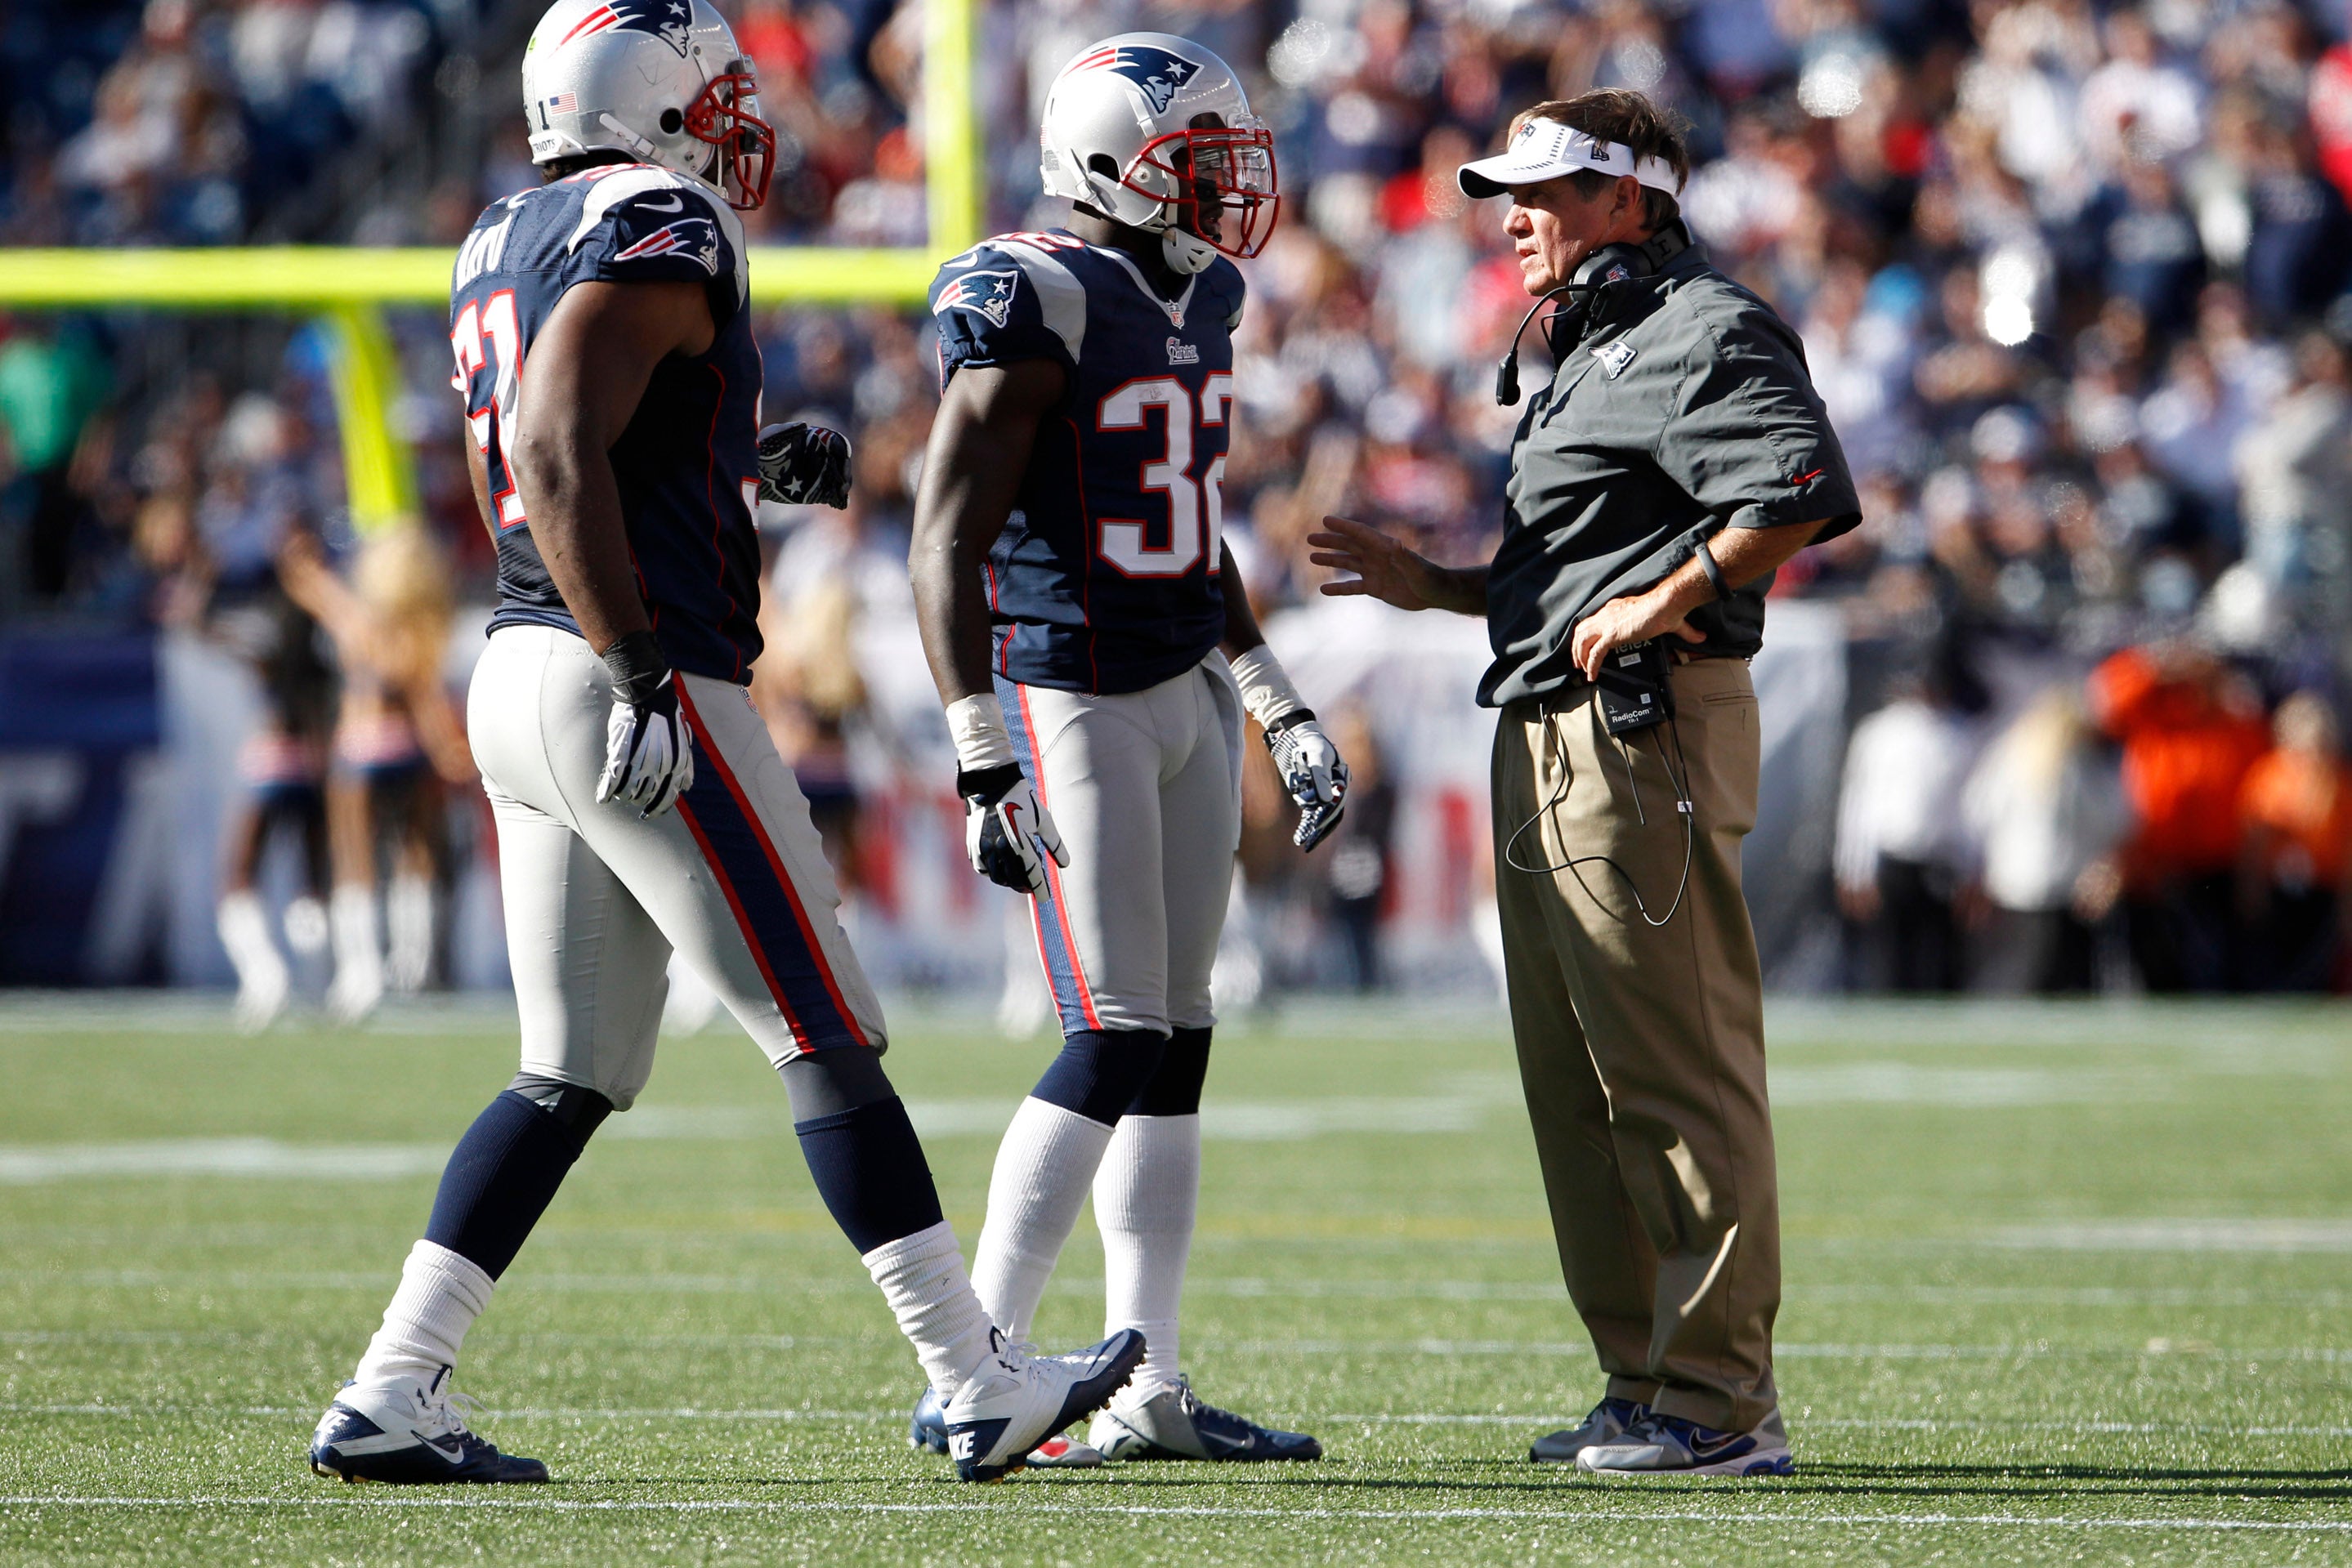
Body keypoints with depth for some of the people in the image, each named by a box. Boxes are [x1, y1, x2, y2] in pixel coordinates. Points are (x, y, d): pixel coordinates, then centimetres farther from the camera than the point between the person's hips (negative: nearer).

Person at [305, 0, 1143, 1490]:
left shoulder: (507, 248, 16)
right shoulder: (659, 233, -12)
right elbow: (561, 460, -22)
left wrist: (740, 469, 23)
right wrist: (643, 673, -23)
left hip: (519, 679, 9)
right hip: (637, 692, -9)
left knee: (572, 1076, 12)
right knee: (828, 1040, -2)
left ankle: (390, 1394, 5)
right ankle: (984, 1388, 2)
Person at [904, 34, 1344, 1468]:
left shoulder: (1198, 301, 11)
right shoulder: (1040, 306, -15)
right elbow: (949, 544, -18)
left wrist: (1281, 711, 19)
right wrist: (984, 762, -24)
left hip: (1187, 698, 9)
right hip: (1073, 705, -9)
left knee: (1177, 1048, 7)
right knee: (1117, 1043, -12)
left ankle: (1146, 1388, 11)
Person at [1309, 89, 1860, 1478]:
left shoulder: (1701, 333, -10)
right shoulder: (1591, 350, 23)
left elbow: (1802, 493, -25)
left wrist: (1659, 602, -19)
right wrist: (1434, 587, 19)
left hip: (1646, 729, -11)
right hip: (1554, 741, 11)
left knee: (1677, 1069, -9)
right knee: (1578, 1083, 14)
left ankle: (1722, 1401, -8)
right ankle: (1648, 1386, 20)